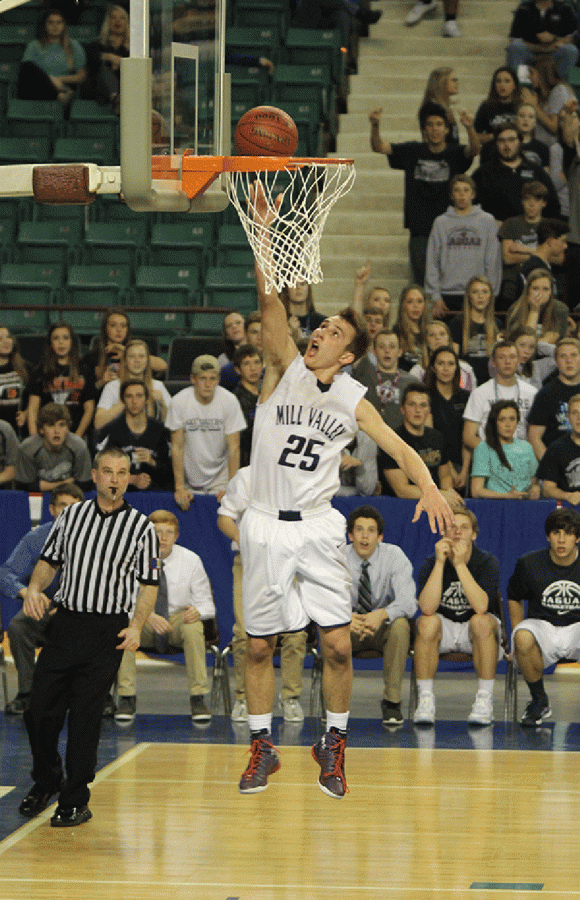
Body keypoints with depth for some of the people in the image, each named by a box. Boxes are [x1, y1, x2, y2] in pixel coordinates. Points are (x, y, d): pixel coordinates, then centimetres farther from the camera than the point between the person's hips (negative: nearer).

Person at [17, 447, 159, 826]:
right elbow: (50, 560, 16)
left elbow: (148, 584, 0)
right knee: (40, 710, 3)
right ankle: (46, 782, 26)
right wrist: (35, 588, -4)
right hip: (65, 623, 3)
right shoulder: (72, 515, 8)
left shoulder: (141, 527, 0)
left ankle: (76, 800, 8)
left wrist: (136, 627, -14)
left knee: (85, 718, -3)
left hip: (108, 631, -3)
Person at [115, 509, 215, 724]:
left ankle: (198, 698, -29)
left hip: (178, 620, 0)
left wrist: (198, 611, -29)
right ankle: (127, 698, -27)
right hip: (144, 625, 0)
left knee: (193, 627, -35)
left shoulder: (190, 560, -6)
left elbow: (207, 605, -2)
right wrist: (148, 616, -34)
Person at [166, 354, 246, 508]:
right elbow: (177, 446, -9)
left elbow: (234, 448, -11)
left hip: (220, 475, -1)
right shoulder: (178, 402, -13)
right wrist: (179, 487, -15)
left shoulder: (229, 401, -12)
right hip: (190, 477, 1)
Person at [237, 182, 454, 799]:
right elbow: (270, 302, -16)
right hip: (266, 526, -1)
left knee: (337, 644, -5)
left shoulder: (353, 401, 2)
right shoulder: (285, 370, -3)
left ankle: (332, 744, 13)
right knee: (258, 644, 5)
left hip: (318, 528, 1)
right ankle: (262, 747, 19)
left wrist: (428, 486, -22)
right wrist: (264, 235, -29)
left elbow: (398, 447, -1)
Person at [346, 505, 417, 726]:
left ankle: (391, 701, -25)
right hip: (350, 630, 1)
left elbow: (408, 602, -24)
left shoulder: (394, 556, -13)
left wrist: (382, 614, -46)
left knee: (400, 624, -35)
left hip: (384, 629, 0)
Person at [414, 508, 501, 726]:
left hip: (476, 634, -1)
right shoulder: (431, 564, -9)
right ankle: (425, 698, -22)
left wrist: (460, 564, -31)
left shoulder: (487, 562, -12)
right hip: (443, 629, 1)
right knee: (427, 622, -31)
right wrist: (440, 562, -29)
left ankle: (485, 698, -24)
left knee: (481, 622, -34)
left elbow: (481, 607, -28)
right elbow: (428, 609, -25)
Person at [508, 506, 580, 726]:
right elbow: (514, 599, 13)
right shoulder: (529, 564, -3)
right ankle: (539, 700, -11)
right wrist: (518, 635, 2)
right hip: (542, 625, 1)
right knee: (523, 638, -36)